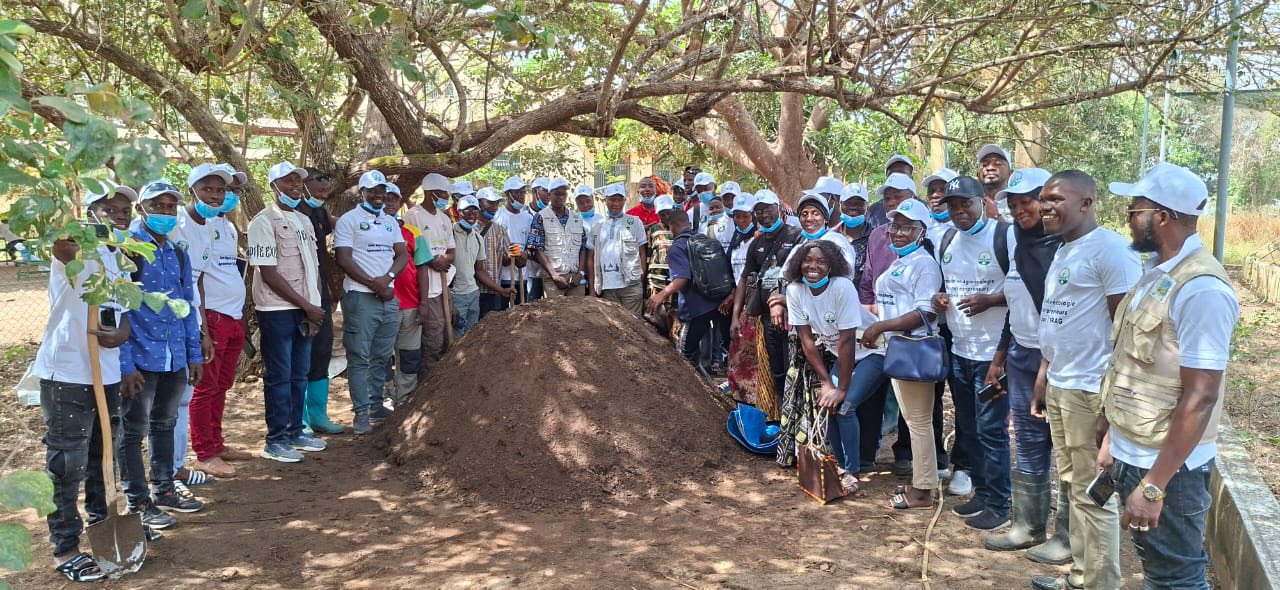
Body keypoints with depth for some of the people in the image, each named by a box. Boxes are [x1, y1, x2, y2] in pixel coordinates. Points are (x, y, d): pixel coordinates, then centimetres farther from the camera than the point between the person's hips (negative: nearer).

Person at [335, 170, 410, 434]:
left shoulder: (391, 222, 16)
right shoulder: (349, 220, -2)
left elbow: (402, 255, 8)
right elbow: (344, 259, -10)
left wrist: (387, 278, -10)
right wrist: (373, 284, -12)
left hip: (389, 297, 6)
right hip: (360, 297, -6)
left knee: (381, 357, 10)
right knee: (360, 357, -4)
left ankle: (375, 405, 19)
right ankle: (361, 413, -2)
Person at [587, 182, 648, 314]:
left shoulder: (635, 223, 5)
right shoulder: (597, 227, 12)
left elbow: (642, 253, 5)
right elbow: (591, 258, 13)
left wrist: (642, 279, -3)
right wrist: (592, 288, 8)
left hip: (631, 285, -2)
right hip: (607, 288, 3)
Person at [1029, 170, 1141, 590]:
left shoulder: (1110, 249, -13)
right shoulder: (1063, 251, 15)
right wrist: (1043, 377, 20)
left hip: (1091, 391, -9)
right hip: (1059, 386, 9)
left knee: (1093, 494, 0)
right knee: (1072, 487, 14)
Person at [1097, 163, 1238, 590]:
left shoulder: (1200, 290, -22)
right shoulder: (1156, 272, 6)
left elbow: (1199, 398, -24)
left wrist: (1154, 486, -23)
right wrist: (1113, 440, 16)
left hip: (1167, 466, -8)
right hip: (1133, 455, 8)